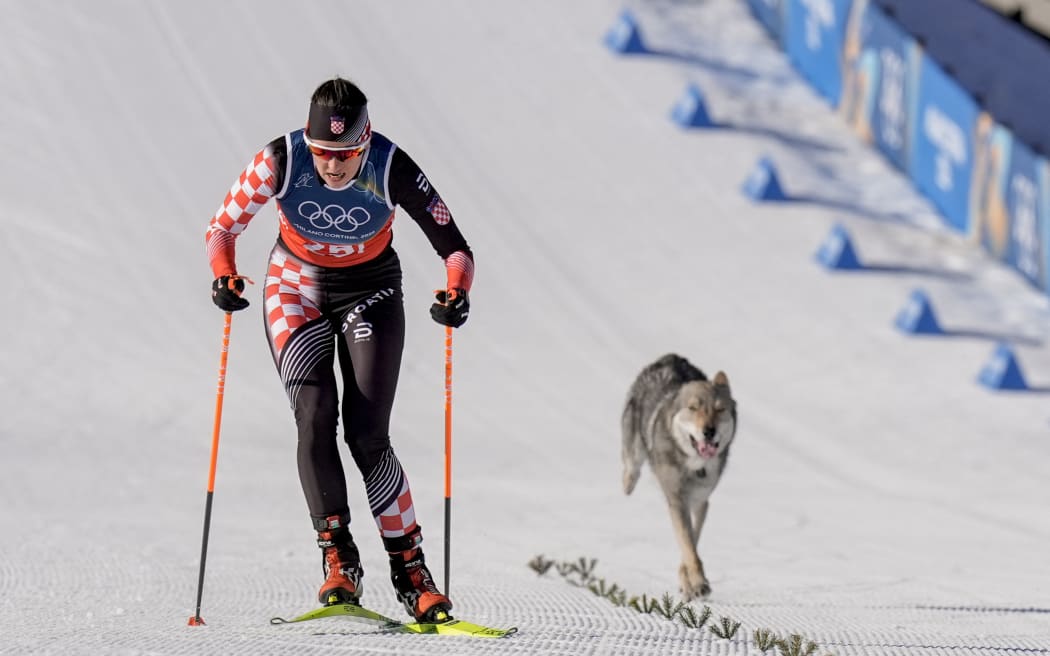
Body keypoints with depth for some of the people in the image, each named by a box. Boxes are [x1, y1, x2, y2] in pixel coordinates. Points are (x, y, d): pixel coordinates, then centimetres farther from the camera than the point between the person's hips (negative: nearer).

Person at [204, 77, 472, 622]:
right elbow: (222, 227, -14)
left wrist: (456, 293, -41)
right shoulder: (280, 160, -24)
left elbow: (454, 247, -21)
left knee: (367, 435, -12)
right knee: (314, 419, -17)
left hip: (370, 291, -1)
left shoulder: (393, 170, -26)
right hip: (296, 289, 1)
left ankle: (409, 565, -2)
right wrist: (224, 275, -34)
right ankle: (338, 559, -10)